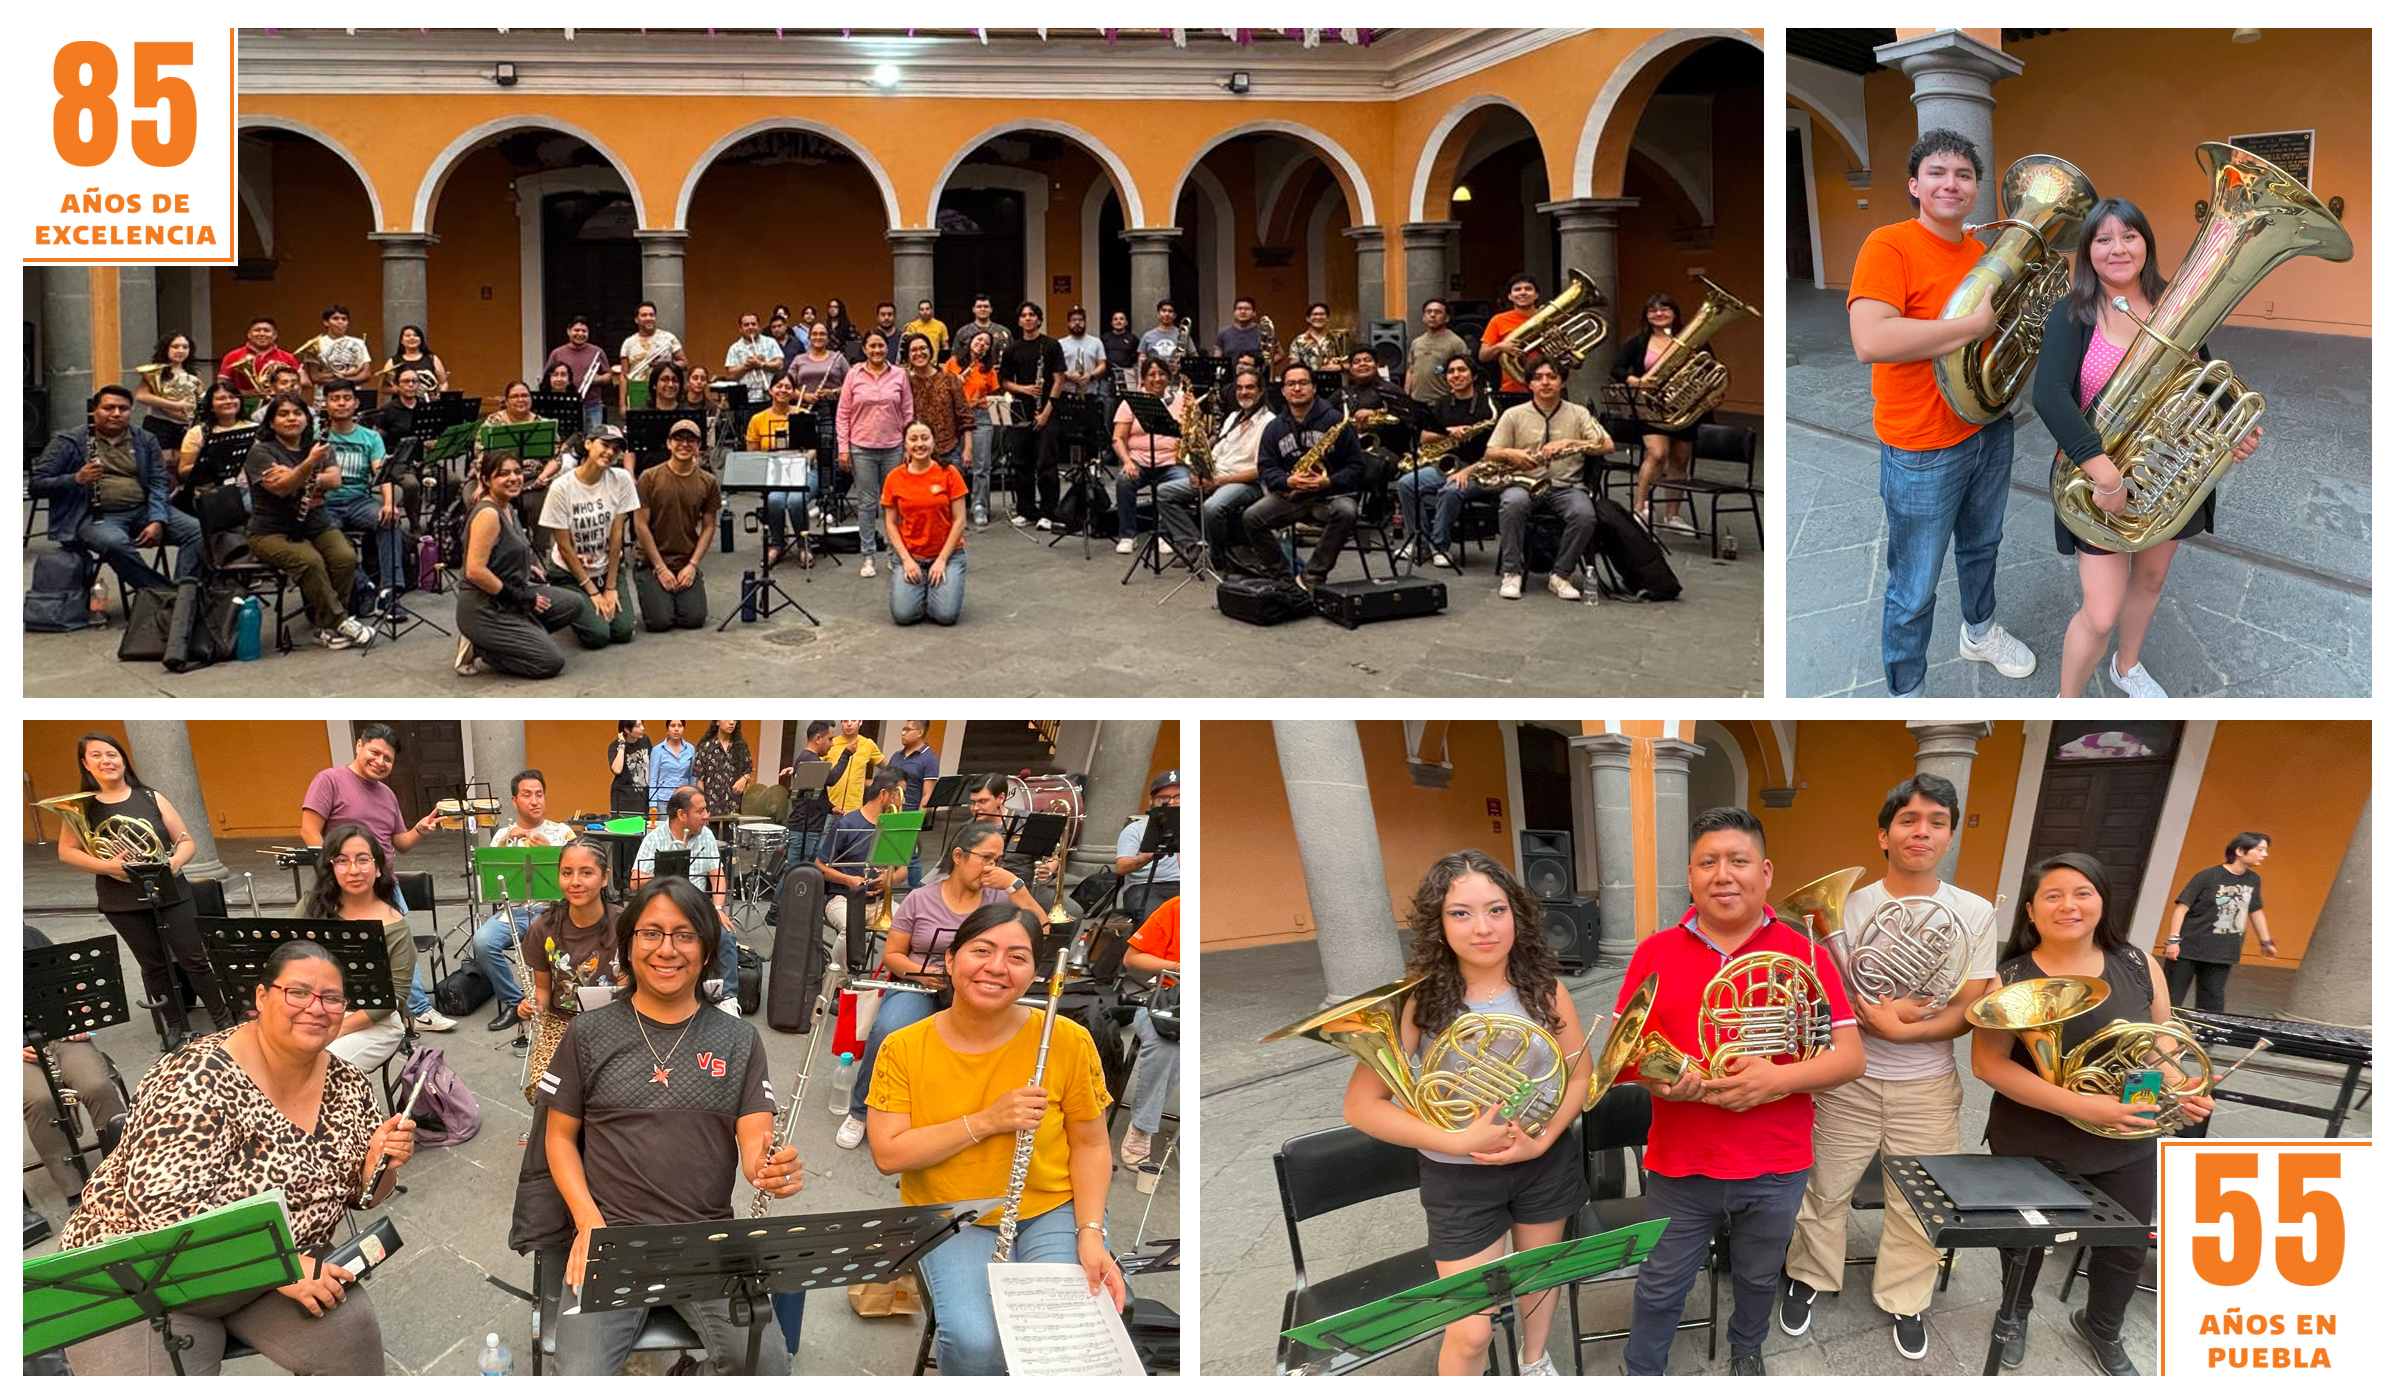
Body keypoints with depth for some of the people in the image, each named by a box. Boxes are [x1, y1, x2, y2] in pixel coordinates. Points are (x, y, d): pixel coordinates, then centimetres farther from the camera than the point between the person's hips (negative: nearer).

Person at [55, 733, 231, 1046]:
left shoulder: (151, 798, -1)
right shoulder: (82, 806, -2)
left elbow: (187, 843, 1)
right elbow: (66, 852, -3)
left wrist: (173, 862, -20)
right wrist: (106, 866, -18)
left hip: (170, 893, 0)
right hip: (122, 902, 0)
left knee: (194, 959, 1)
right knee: (154, 966, 9)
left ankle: (224, 1020, 12)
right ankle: (176, 1028, 22)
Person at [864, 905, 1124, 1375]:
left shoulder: (1068, 1041, -9)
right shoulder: (904, 1049, -7)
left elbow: (1090, 1145, 0)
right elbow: (888, 1154, -13)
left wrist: (1090, 1233, -14)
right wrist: (986, 1121, -22)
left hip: (1054, 1211, 1)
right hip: (952, 1222, 0)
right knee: (977, 1345, -28)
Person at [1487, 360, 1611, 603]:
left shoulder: (1578, 413, 11)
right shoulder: (1514, 415, 11)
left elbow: (1606, 445, -2)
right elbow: (1489, 454, 7)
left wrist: (1569, 443, -16)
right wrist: (1511, 454, -15)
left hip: (1566, 486, 0)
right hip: (1524, 483, 0)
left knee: (1585, 515, -32)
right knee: (1512, 503, -36)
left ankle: (1561, 575, -14)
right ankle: (1511, 573, -24)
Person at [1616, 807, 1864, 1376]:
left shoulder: (1805, 955, -5)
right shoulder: (1655, 953, -2)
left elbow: (1850, 1058, -6)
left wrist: (1778, 1079, -24)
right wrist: (1654, 1078, -20)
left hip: (1776, 1167, 0)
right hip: (1679, 1164, 0)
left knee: (1758, 1278, 22)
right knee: (1660, 1286, 11)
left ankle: (1747, 1349, 50)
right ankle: (1641, 1375, 33)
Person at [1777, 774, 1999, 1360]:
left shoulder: (1974, 912, -4)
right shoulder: (1849, 906, -6)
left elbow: (1968, 1011, -6)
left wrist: (1900, 1028, -21)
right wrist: (1884, 1015, -23)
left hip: (1928, 1087, 1)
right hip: (1848, 1083, -1)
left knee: (1921, 1204, 9)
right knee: (1824, 1190, 11)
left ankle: (1905, 1300, 31)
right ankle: (1808, 1277, 35)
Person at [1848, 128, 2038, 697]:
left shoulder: (1982, 253, 5)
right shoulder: (1889, 245, -19)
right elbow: (1870, 340, -35)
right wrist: (1977, 324, -28)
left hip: (1990, 431, 8)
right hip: (1923, 451, -8)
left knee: (1982, 547, 29)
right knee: (1915, 590, 3)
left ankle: (1979, 632, 53)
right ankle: (1904, 691, 19)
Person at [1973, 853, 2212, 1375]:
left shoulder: (2139, 966, -6)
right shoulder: (2009, 978, -15)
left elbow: (2161, 1044, 6)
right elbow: (1990, 1063, -20)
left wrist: (2182, 1089, -16)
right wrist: (2079, 1105, -28)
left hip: (2128, 1146, 3)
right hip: (2033, 1148, -3)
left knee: (2128, 1248, 17)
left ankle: (2102, 1329, 47)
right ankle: (2015, 1313, 49)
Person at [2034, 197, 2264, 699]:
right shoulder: (2073, 314, -15)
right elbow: (2048, 395, -29)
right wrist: (2105, 472, -39)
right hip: (2103, 484, -5)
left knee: (2150, 579, 25)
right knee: (2101, 615, -6)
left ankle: (2127, 665, 52)